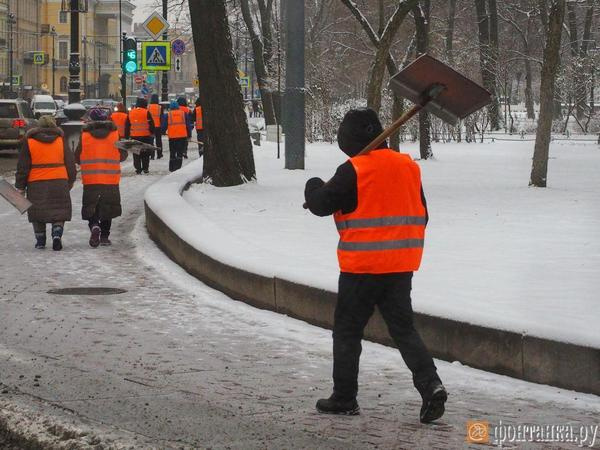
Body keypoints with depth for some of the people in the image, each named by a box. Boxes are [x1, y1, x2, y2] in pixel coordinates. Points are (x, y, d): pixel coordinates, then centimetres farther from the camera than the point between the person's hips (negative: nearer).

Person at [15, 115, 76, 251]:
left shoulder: (29, 142, 1)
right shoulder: (61, 141, 5)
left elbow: (22, 166, 0)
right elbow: (70, 163, 9)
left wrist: (20, 186, 5)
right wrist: (70, 181, 22)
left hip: (36, 184, -1)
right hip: (59, 182, 1)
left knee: (38, 213, 10)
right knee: (59, 211, 7)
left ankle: (40, 240, 12)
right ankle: (57, 234, -13)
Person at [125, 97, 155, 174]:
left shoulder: (130, 113, 5)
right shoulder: (146, 112, -7)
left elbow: (127, 126, 9)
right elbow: (151, 124, -6)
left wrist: (127, 136, 15)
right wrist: (152, 133, 5)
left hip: (134, 136, 2)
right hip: (146, 136, -2)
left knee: (136, 154, 7)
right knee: (145, 153, 9)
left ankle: (138, 169, 3)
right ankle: (145, 168, 8)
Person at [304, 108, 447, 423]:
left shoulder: (353, 171, -13)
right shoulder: (409, 166, 8)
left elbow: (320, 204, -7)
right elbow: (421, 216, 14)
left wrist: (313, 186, 15)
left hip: (362, 266, -5)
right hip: (402, 266, 5)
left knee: (347, 329, 9)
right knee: (403, 328, 11)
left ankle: (344, 398, 14)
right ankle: (430, 384, -8)